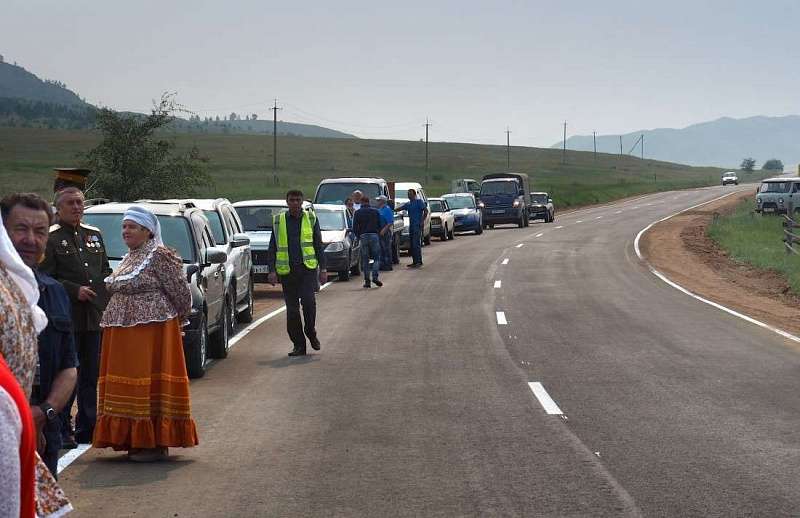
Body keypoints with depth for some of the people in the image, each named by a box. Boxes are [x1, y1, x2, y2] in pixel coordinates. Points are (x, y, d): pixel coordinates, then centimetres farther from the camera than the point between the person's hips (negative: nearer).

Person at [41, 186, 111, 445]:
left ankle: (88, 427, 19)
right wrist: (74, 290, -17)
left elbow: (106, 270, 22)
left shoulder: (94, 234, 16)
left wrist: (105, 297, 7)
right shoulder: (51, 237, -4)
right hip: (67, 317, -6)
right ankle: (61, 428, 6)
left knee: (92, 374, 10)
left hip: (95, 317, 6)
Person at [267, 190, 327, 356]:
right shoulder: (278, 221, 9)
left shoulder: (311, 219, 8)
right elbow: (272, 248, 9)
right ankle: (299, 345, 9)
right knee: (291, 309, 2)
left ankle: (311, 332, 4)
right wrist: (272, 270, -2)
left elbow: (319, 246, 10)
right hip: (287, 270, 1)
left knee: (308, 300, -20)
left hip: (307, 268, -1)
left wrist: (323, 269, 3)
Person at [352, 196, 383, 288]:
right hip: (374, 235, 0)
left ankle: (367, 280, 3)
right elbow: (379, 225, 8)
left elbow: (355, 228, 2)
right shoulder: (375, 211, 7)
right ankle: (375, 277, -14)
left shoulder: (358, 212, 5)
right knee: (377, 257, 5)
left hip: (363, 236, 0)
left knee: (365, 260, 5)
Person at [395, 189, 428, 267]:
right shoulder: (408, 204, 18)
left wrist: (422, 221, -14)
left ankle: (419, 261, -12)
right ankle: (414, 262, 10)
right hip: (411, 225, 8)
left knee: (416, 243, -13)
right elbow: (399, 208, 20)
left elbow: (426, 211, -9)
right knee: (412, 244, 6)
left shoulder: (419, 202, -4)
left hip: (417, 225, -8)